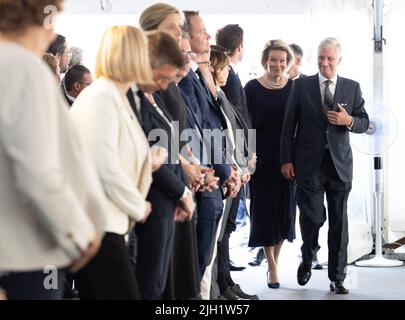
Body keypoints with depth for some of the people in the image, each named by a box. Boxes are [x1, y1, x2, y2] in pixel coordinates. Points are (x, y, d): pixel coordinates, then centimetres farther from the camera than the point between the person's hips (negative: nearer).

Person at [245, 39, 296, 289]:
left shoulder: (295, 87, 3)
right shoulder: (252, 88, -1)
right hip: (262, 156, -1)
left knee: (285, 207, 6)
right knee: (265, 208, 1)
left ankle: (275, 257, 24)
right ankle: (272, 266, 9)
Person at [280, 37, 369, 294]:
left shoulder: (352, 87, 7)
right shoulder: (302, 85, 3)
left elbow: (365, 123, 9)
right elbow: (289, 124, 3)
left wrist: (349, 121, -13)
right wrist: (286, 160, -1)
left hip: (340, 164, 1)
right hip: (309, 164, -1)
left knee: (339, 222, 3)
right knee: (312, 217, -3)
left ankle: (337, 277, 12)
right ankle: (307, 259, 26)